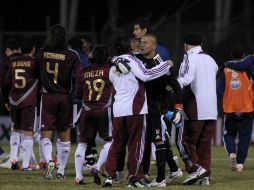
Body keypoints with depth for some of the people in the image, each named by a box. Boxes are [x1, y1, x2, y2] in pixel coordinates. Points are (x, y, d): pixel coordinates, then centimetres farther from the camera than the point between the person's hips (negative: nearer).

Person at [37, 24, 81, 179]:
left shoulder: (42, 53, -2)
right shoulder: (71, 55, -7)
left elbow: (37, 73, 5)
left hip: (48, 97, 0)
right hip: (65, 98, 0)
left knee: (46, 136, 1)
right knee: (65, 136, 14)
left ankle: (49, 161, -26)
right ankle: (61, 170, 16)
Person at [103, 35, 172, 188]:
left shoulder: (113, 67, 16)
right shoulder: (132, 60, -5)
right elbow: (145, 75, -17)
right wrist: (166, 65, -11)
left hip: (118, 109, 6)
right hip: (135, 109, -6)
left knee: (117, 143, 13)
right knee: (136, 144, 0)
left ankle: (109, 176, 7)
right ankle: (134, 178, 0)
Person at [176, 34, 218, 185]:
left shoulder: (190, 57, -4)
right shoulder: (210, 60, 19)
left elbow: (188, 77, -20)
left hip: (196, 109, -7)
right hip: (212, 109, 7)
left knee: (188, 140, -1)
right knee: (205, 143, 9)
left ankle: (196, 168, -16)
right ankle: (205, 175, 6)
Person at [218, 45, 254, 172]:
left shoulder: (226, 70, 0)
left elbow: (220, 90, -4)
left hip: (230, 110, 2)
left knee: (229, 134, 15)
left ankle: (232, 152, -11)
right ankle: (240, 163, -1)